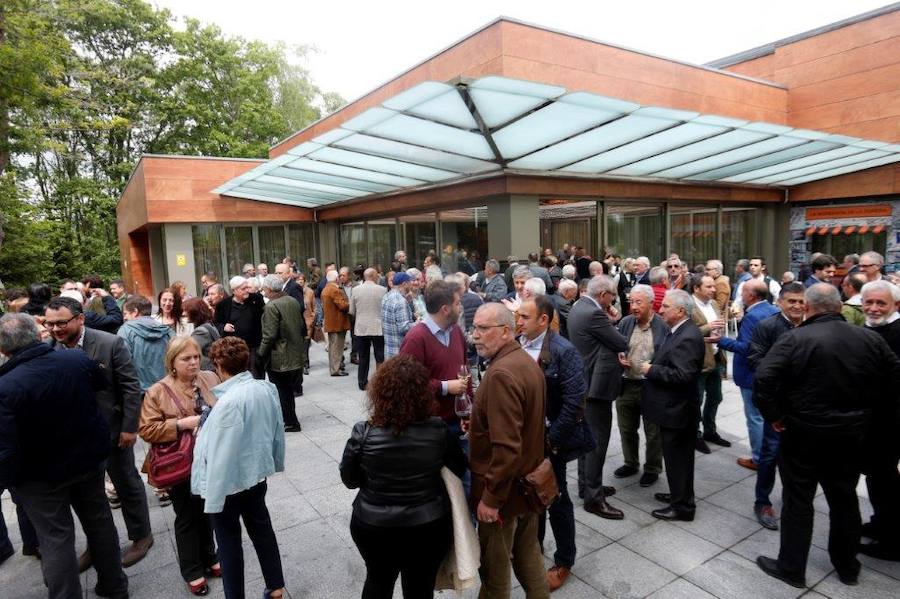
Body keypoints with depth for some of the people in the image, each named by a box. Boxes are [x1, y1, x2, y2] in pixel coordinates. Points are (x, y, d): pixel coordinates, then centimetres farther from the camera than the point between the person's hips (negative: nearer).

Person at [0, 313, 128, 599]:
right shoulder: (77, 359, -14)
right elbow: (102, 385, 7)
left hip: (42, 475, -5)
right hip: (89, 457, 5)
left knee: (55, 538, 9)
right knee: (99, 520, 20)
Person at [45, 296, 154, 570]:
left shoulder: (111, 344, -17)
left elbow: (131, 388, -13)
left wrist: (129, 427, -14)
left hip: (111, 429, -4)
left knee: (127, 483, 12)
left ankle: (141, 535, 30)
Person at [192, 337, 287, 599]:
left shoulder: (230, 402, -28)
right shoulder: (267, 388, -8)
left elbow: (222, 455, -23)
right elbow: (278, 431, 5)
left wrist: (213, 497, -13)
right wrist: (276, 462, 20)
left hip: (230, 482, -6)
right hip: (257, 474, 7)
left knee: (229, 541, 14)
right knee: (262, 529, 22)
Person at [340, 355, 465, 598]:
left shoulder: (363, 433, -20)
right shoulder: (439, 430, -18)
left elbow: (349, 479, -5)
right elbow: (458, 470, -1)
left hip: (372, 527, 0)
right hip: (429, 528, 0)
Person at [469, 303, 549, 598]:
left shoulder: (501, 373, -26)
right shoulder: (526, 361, 4)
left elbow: (506, 446, -29)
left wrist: (490, 497, -21)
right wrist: (478, 423, 9)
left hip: (504, 486, -9)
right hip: (528, 479, 9)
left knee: (495, 564, 11)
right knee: (528, 551, 23)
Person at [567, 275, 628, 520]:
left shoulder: (578, 308, 9)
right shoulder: (594, 314, -22)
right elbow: (623, 345, -15)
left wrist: (610, 322, 1)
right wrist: (612, 323, 3)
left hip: (583, 383, 10)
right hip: (597, 384, -10)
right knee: (597, 440, -2)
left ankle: (587, 484, 31)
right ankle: (593, 497, 6)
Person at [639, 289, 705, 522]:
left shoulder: (688, 337, -23)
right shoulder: (679, 331, 8)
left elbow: (683, 375, -29)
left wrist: (651, 370, -20)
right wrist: (652, 367, 2)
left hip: (677, 410, -10)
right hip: (673, 407, 10)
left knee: (678, 458, 4)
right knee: (676, 457, 22)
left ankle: (682, 507, 18)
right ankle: (679, 494, 37)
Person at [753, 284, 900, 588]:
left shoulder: (794, 339, -16)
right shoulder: (871, 339, -1)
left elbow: (763, 379, -25)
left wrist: (774, 416, -12)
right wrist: (869, 415, 12)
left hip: (803, 433, -4)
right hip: (852, 435, 5)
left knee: (798, 500, 8)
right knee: (845, 499, 21)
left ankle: (791, 567, 20)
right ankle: (847, 565, 37)